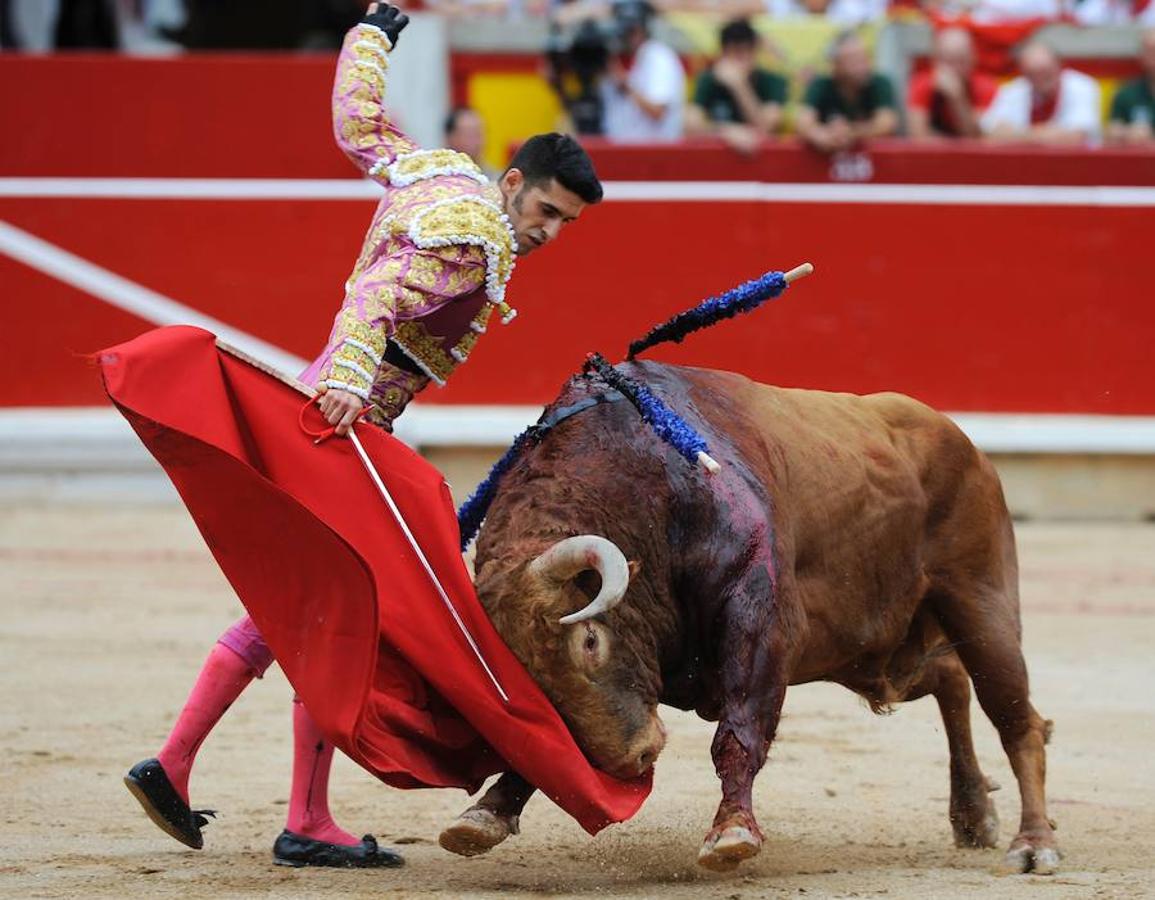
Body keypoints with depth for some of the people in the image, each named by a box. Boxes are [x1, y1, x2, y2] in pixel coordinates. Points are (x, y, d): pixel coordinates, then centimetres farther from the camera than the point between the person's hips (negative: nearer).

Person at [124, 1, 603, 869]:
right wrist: (349, 377, -48)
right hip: (348, 422, -10)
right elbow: (375, 297, -32)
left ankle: (172, 765, 14)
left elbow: (358, 121, 26)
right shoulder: (470, 237, -17)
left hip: (336, 407, 10)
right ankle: (308, 823, -3)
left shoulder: (434, 172, 11)